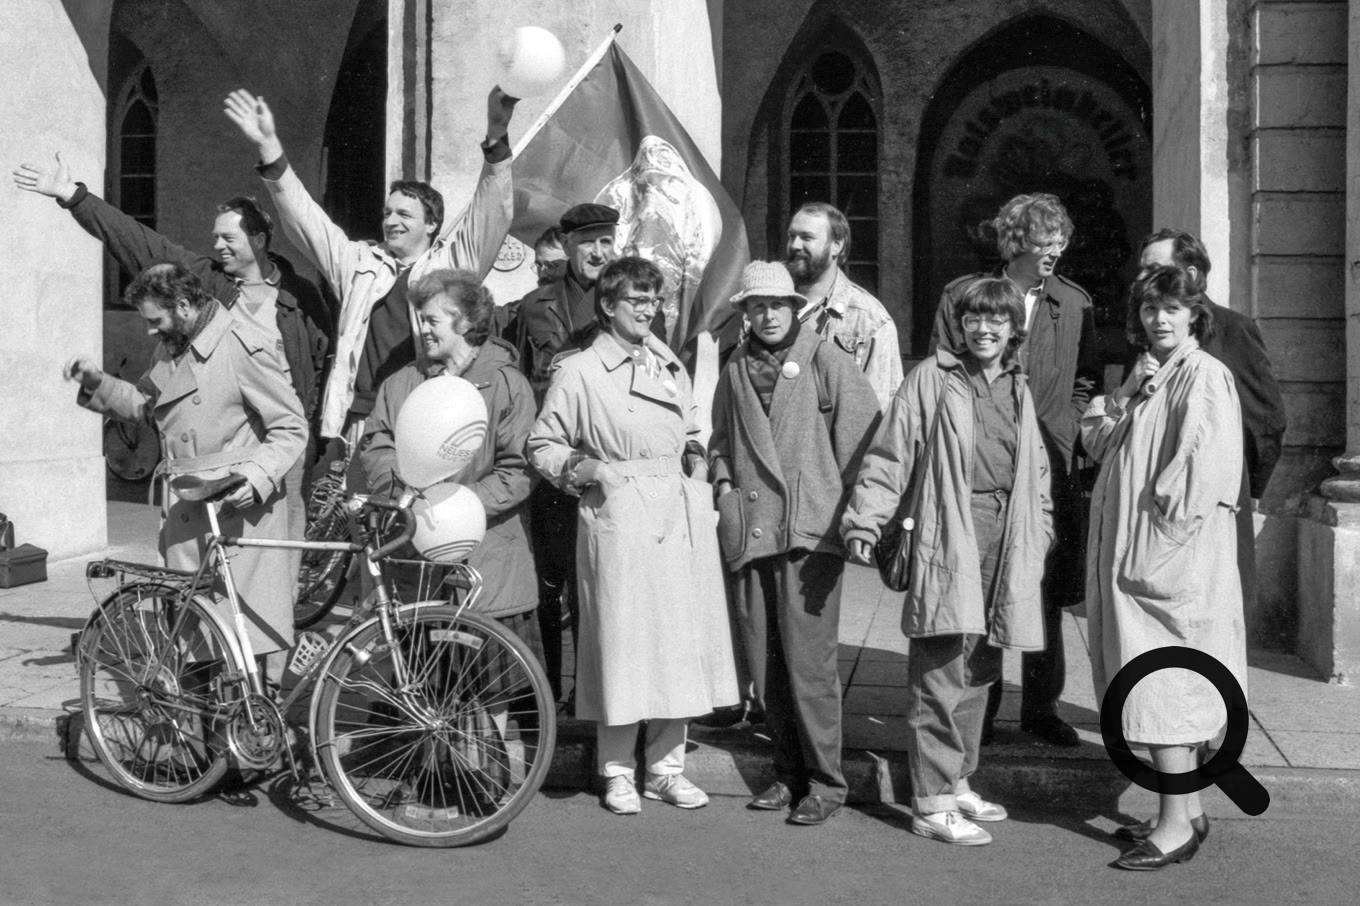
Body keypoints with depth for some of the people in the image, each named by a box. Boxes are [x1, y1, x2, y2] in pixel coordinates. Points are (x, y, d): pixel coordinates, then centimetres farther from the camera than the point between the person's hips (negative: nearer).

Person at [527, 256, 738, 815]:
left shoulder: (672, 367, 16)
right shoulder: (578, 371, 0)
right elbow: (541, 446, 1)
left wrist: (697, 459, 7)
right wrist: (584, 468, -14)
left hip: (680, 516, 5)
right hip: (618, 516, -5)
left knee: (680, 639, 6)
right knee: (622, 637, -2)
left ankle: (665, 766, 19)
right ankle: (617, 772, 12)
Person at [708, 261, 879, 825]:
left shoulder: (825, 362, 1)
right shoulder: (735, 370, 15)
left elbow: (862, 437, -1)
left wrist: (850, 510, -4)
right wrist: (725, 485, 10)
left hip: (810, 531, -5)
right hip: (749, 534, 5)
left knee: (808, 661, -7)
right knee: (764, 665, 8)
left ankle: (825, 782, 5)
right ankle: (789, 772, 22)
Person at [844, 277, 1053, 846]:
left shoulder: (1018, 388, 17)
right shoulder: (932, 379, -1)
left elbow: (1037, 472, 23)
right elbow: (889, 456, -5)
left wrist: (1039, 536, 17)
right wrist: (865, 520, -13)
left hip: (1005, 543, 6)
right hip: (948, 538, -6)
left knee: (979, 671, 13)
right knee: (940, 674, -6)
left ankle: (958, 782, 26)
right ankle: (931, 805, 0)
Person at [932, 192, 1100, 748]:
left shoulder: (1075, 303, 10)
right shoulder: (962, 295, 3)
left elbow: (1084, 384, 16)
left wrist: (1059, 438, 3)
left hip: (1050, 469, 3)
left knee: (1047, 592, 6)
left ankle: (1041, 707, 18)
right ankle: (977, 708, 12)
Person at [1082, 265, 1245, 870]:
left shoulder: (1205, 377, -11)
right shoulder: (1142, 375, 16)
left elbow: (1207, 463, -19)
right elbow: (1097, 441, 10)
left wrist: (1166, 520, -15)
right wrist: (1127, 399, -6)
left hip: (1173, 551, -9)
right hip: (1128, 548, 9)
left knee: (1161, 682, -7)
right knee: (1173, 684, 13)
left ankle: (1177, 826, -1)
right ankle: (1187, 809, 23)